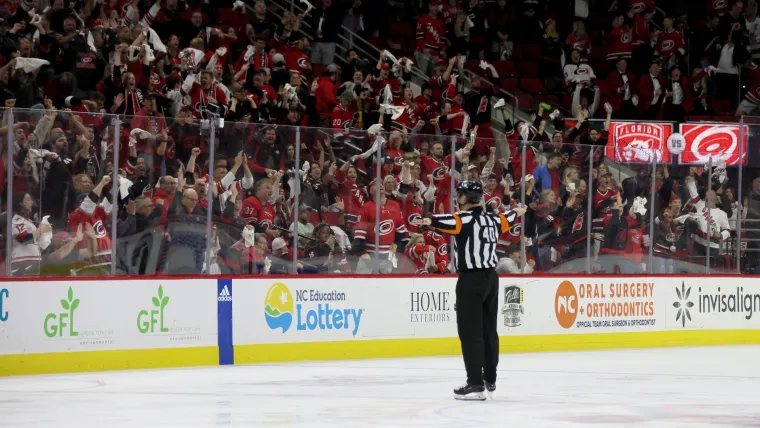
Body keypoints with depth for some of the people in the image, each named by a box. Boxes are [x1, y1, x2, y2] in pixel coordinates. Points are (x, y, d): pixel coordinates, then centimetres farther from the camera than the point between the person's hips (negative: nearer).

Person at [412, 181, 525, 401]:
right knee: (488, 329, 17)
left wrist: (430, 221, -49)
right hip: (491, 277, 8)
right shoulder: (491, 219, 12)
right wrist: (516, 213, 57)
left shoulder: (467, 218, -12)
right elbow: (506, 220, 35)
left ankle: (476, 384, -13)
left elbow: (452, 222, -33)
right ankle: (490, 379, 27)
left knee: (470, 331, -8)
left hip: (471, 279, -8)